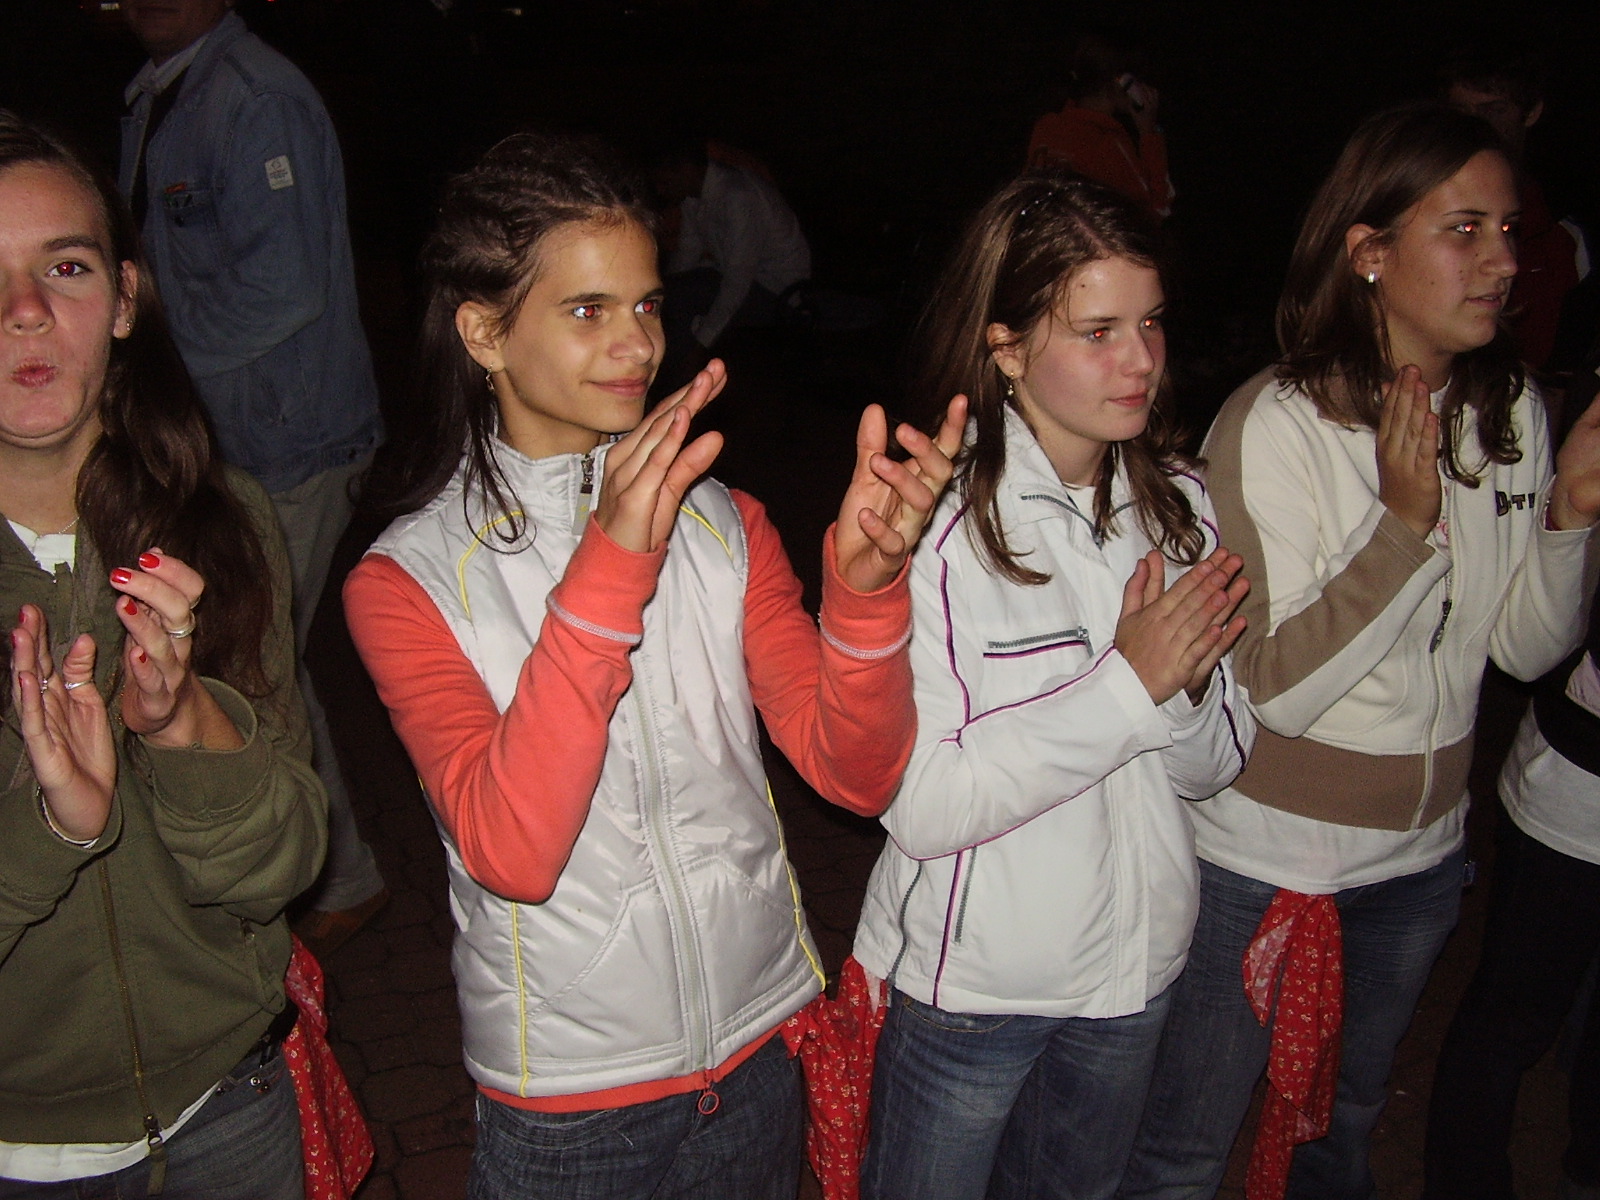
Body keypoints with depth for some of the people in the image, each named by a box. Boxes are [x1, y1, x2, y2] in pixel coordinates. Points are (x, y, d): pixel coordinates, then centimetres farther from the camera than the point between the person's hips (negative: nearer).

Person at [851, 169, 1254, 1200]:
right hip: (968, 979, -5)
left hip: (1135, 963, 5)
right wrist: (1126, 684, -27)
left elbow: (1214, 767, 1)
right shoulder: (938, 520, -21)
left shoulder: (1178, 503, -4)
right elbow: (920, 805, -25)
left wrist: (1187, 685, -21)